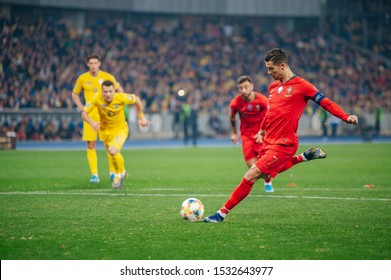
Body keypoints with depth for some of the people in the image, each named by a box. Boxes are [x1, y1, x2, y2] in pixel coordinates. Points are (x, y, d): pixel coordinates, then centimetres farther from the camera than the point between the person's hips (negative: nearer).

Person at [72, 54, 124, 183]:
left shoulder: (107, 77, -1)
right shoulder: (82, 78, 3)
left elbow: (120, 90, 10)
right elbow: (75, 94, 17)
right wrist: (81, 107, 4)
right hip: (90, 116, 1)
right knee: (91, 145, -3)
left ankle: (112, 172, 10)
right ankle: (94, 175, 2)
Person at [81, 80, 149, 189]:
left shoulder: (121, 98, -26)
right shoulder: (97, 98, -23)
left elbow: (136, 99, -7)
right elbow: (84, 113, -18)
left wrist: (141, 117, -2)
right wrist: (92, 123, -38)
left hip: (120, 129, -3)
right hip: (105, 130, 3)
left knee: (113, 151, -27)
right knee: (113, 157, 16)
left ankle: (120, 173, 1)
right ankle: (120, 174, 49)